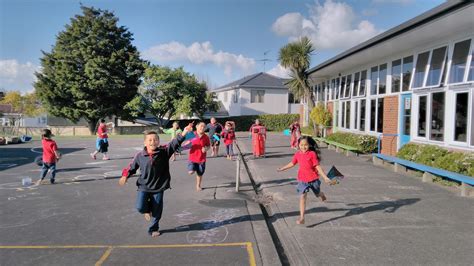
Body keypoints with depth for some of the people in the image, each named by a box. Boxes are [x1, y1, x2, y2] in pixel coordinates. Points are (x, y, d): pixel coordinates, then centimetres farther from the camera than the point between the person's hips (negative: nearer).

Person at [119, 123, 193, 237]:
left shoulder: (164, 152, -10)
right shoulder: (139, 156, -7)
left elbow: (175, 143, -22)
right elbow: (132, 167, 8)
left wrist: (184, 133, -35)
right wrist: (125, 175, -7)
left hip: (158, 187, 0)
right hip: (144, 187, 0)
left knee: (157, 211, 9)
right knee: (140, 207, -13)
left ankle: (154, 228, 34)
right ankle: (147, 209, 25)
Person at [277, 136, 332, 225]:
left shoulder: (312, 154, -13)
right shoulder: (297, 154, -1)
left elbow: (318, 166, -10)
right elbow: (292, 163, 15)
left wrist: (325, 177, -14)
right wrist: (282, 169, 21)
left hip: (313, 178, -1)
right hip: (302, 180, 2)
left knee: (318, 194, 21)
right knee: (302, 197, -7)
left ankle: (322, 195, 61)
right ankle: (302, 218, -4)